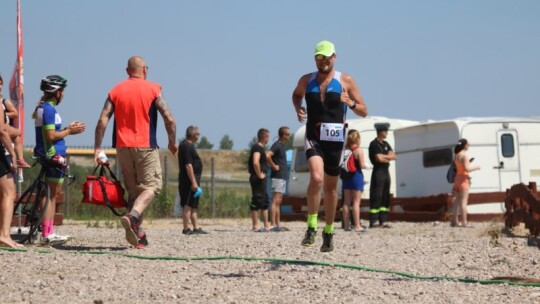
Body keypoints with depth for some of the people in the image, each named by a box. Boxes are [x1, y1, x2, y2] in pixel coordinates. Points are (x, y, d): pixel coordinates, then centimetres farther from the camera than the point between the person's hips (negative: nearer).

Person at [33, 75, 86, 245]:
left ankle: (49, 233, 17)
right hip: (53, 156, -10)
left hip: (49, 156, 10)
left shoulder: (42, 108, 16)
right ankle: (47, 234, -6)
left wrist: (68, 129, 13)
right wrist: (69, 131, -8)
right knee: (51, 195, -7)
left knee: (51, 195, 13)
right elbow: (51, 136, -20)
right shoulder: (49, 109, -15)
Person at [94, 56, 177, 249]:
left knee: (133, 190, 13)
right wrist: (172, 142, 7)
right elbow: (169, 119, -6)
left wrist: (97, 148, 1)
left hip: (122, 147, 4)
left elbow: (102, 121, -1)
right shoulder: (152, 89, -1)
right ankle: (133, 217, -26)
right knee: (151, 186, 0)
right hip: (145, 146, -4)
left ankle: (138, 233, 10)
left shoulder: (115, 91, 7)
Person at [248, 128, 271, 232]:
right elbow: (255, 162, -29)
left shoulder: (260, 148, 17)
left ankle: (266, 226, 20)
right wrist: (259, 175, -20)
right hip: (258, 179, -11)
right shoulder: (257, 148, -14)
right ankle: (255, 226, -6)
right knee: (257, 202, -8)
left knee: (265, 202, 15)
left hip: (261, 179, 11)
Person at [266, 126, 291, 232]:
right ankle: (273, 225, -13)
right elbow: (267, 156, -29)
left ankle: (278, 225, 14)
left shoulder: (281, 145, 17)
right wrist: (274, 166, -19)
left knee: (278, 202, 10)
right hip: (278, 176, -10)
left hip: (283, 177, 10)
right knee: (276, 201, -11)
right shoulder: (277, 145, -13)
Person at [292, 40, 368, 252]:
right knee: (316, 178, -25)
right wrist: (297, 108, 8)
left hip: (335, 140, 0)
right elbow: (297, 94, 30)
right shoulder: (306, 80, 7)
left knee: (331, 187, 11)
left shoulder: (346, 81, 2)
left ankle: (328, 232, 28)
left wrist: (351, 103, -17)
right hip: (313, 138, 0)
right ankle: (311, 227, -15)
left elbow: (364, 112, 4)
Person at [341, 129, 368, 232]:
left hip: (346, 176, 5)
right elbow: (362, 165, -14)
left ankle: (346, 225, 12)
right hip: (356, 176, -5)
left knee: (346, 202, 10)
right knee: (356, 202, -3)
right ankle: (357, 226, -4)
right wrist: (366, 166, 6)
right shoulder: (359, 150, -11)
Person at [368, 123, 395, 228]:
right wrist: (388, 158, 0)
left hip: (386, 172, 8)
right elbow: (379, 158, -18)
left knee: (385, 198, 8)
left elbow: (394, 156, 8)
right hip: (378, 171, -8)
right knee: (376, 197, -9)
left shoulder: (385, 144, 16)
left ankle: (383, 220, 10)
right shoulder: (374, 144, -9)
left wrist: (383, 156, -8)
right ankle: (373, 221, -9)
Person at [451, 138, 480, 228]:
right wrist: (476, 167, -7)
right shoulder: (464, 156, -15)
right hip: (463, 179, -9)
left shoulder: (456, 155, 11)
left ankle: (455, 221, 15)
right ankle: (464, 222, -7)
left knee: (457, 201, 12)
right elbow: (467, 169, -22)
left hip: (457, 178, 9)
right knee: (463, 202, -7)